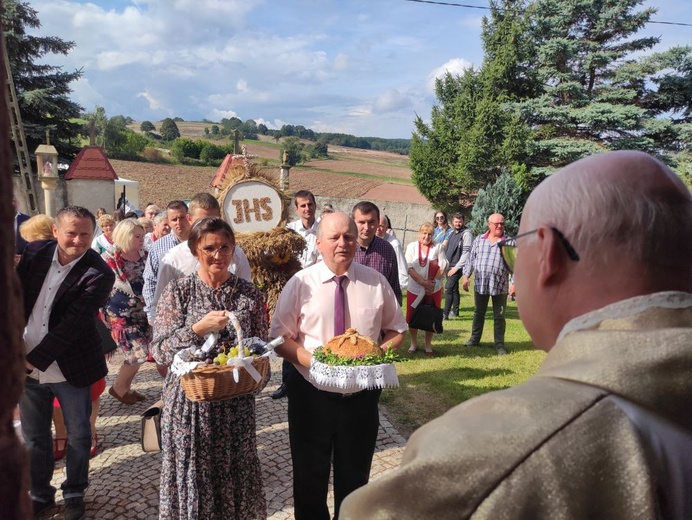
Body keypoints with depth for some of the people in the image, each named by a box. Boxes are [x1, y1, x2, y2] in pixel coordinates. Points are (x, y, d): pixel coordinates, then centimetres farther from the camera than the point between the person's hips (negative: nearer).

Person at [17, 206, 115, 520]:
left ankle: (74, 492, 35)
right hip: (25, 367, 4)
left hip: (69, 370, -4)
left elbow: (74, 323, -20)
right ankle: (40, 493, 39)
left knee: (78, 435, 12)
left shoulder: (99, 274, -17)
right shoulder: (35, 252, -2)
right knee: (33, 436, 18)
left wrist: (34, 360, -18)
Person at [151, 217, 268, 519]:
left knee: (235, 474, 14)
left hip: (237, 403, 2)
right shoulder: (178, 291, -4)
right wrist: (198, 328, -21)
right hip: (190, 403, -1)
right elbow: (159, 351, -8)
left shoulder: (250, 294, 1)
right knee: (192, 477, 10)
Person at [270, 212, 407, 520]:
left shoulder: (376, 282, -3)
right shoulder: (300, 284, -8)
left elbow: (396, 331, 7)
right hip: (312, 394, -1)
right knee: (310, 477, 17)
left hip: (362, 394, 2)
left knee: (355, 477, 20)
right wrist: (313, 360, -20)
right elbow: (280, 338, -4)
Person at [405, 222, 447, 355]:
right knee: (413, 318, 6)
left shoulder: (438, 247, 0)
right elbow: (409, 268, -8)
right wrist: (424, 282, -17)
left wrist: (432, 283, -13)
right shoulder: (411, 247, -1)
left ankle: (428, 345, 22)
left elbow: (442, 267, -2)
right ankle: (413, 344, 24)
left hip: (434, 290, 0)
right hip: (415, 289, 0)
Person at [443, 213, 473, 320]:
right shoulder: (453, 233, 13)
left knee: (448, 288, -13)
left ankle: (445, 313, -11)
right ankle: (455, 311, 27)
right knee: (454, 289, 16)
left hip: (458, 267, -8)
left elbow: (466, 253, -16)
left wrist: (456, 267, -17)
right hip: (449, 266, 8)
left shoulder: (466, 233, -11)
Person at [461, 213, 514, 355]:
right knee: (478, 313, 15)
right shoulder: (479, 240, 6)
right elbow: (471, 259, 9)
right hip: (480, 284, 2)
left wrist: (514, 283, -9)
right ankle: (474, 339, 28)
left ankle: (499, 344, 17)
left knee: (499, 316, 7)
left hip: (500, 286, -2)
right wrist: (465, 276, 5)